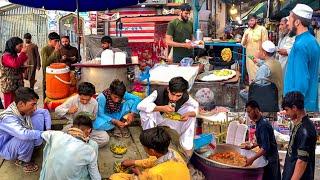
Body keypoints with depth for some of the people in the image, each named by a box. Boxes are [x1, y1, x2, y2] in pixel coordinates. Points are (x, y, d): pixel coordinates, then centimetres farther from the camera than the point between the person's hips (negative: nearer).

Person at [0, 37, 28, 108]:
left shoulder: (14, 55, 15)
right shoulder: (6, 56, -15)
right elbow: (15, 64, -34)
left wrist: (23, 67, 4)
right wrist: (23, 53, -25)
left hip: (17, 85, 9)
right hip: (9, 86, -9)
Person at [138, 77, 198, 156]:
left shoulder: (185, 97, -24)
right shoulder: (159, 93, -32)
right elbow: (140, 105, -42)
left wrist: (188, 114, -37)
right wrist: (162, 108, -52)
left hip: (173, 120, 3)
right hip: (157, 118, -2)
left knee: (190, 109, -22)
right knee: (145, 111, -34)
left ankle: (186, 146, -11)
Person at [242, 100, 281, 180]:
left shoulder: (263, 124, -23)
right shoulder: (259, 122, 6)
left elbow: (265, 147, -29)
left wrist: (252, 159, -31)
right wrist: (251, 146, 11)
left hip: (270, 158, -9)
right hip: (268, 156, 9)